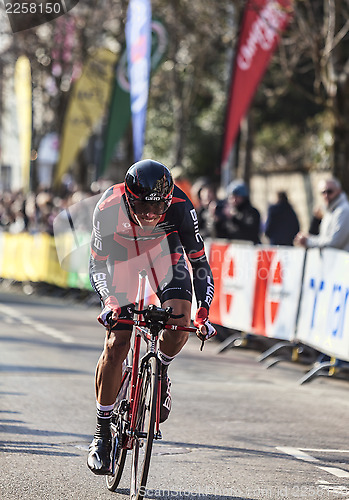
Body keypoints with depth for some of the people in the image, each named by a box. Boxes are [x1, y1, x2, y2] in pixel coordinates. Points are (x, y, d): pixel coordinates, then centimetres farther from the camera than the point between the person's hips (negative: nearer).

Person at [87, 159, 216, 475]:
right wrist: (110, 301, -42)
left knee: (180, 322, -26)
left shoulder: (179, 206, -33)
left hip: (164, 248, 1)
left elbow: (199, 261, -24)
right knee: (116, 346, -10)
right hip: (121, 251, -1)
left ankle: (161, 372, 6)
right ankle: (103, 432, 2)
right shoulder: (109, 208, -35)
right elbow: (97, 265, -25)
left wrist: (204, 311, -34)